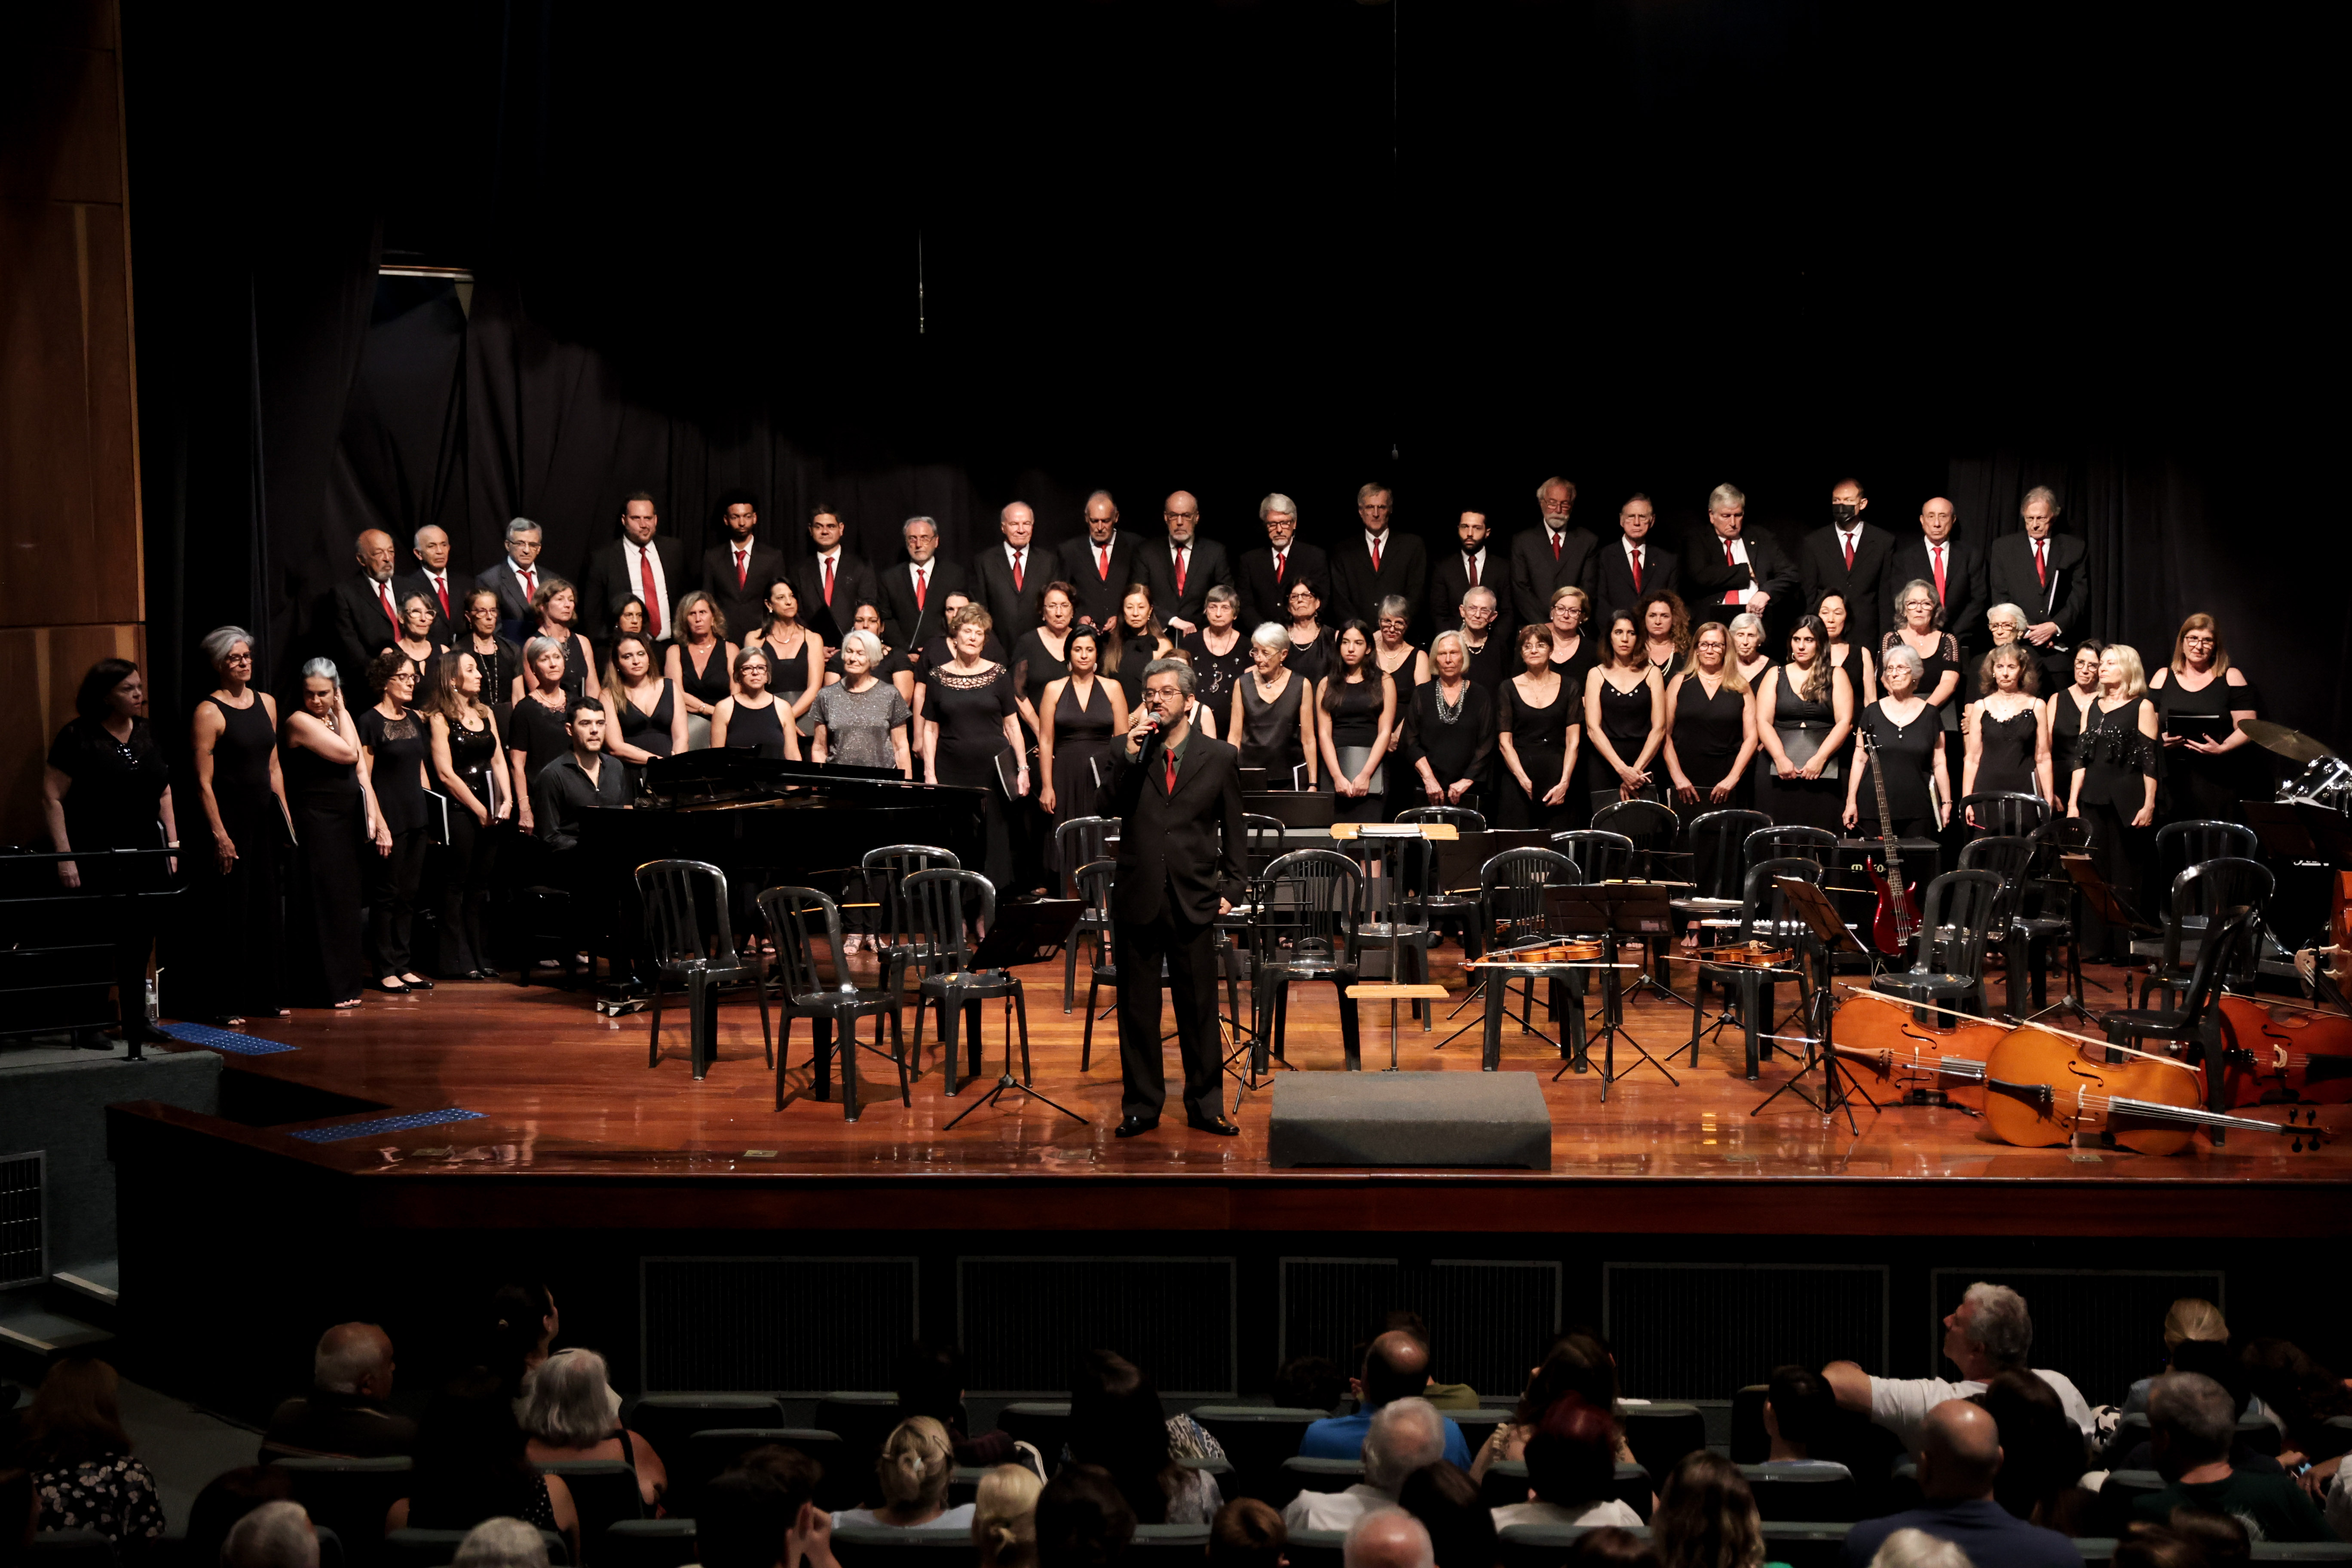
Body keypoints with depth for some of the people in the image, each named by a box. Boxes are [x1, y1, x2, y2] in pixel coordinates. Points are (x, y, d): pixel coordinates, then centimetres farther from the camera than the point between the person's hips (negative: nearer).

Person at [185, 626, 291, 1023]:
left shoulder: (266, 703, 10)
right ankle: (225, 1003, 5)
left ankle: (267, 996, 19)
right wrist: (219, 834, -17)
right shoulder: (209, 712, -10)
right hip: (229, 818, -6)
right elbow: (204, 782, -12)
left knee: (267, 908, 11)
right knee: (229, 911, -2)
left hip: (265, 817, 7)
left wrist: (285, 814, 10)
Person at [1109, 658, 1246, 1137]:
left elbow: (1234, 831, 9)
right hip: (1137, 897, 1)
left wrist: (1230, 889, 2)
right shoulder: (1130, 754, 6)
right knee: (1138, 1008, 6)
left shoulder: (1220, 757, 5)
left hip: (1194, 900, -1)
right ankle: (1141, 1105, 16)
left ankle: (1205, 1106, 14)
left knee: (1199, 1008, 4)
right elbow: (1108, 810, -8)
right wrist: (1130, 755, -14)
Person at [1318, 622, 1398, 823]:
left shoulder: (1384, 683, 10)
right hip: (1335, 767, 1)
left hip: (1373, 768, -1)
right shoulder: (1327, 685, 13)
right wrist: (1337, 777, -11)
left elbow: (1385, 732, 1)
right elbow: (1324, 733, 4)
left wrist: (1365, 774, -12)